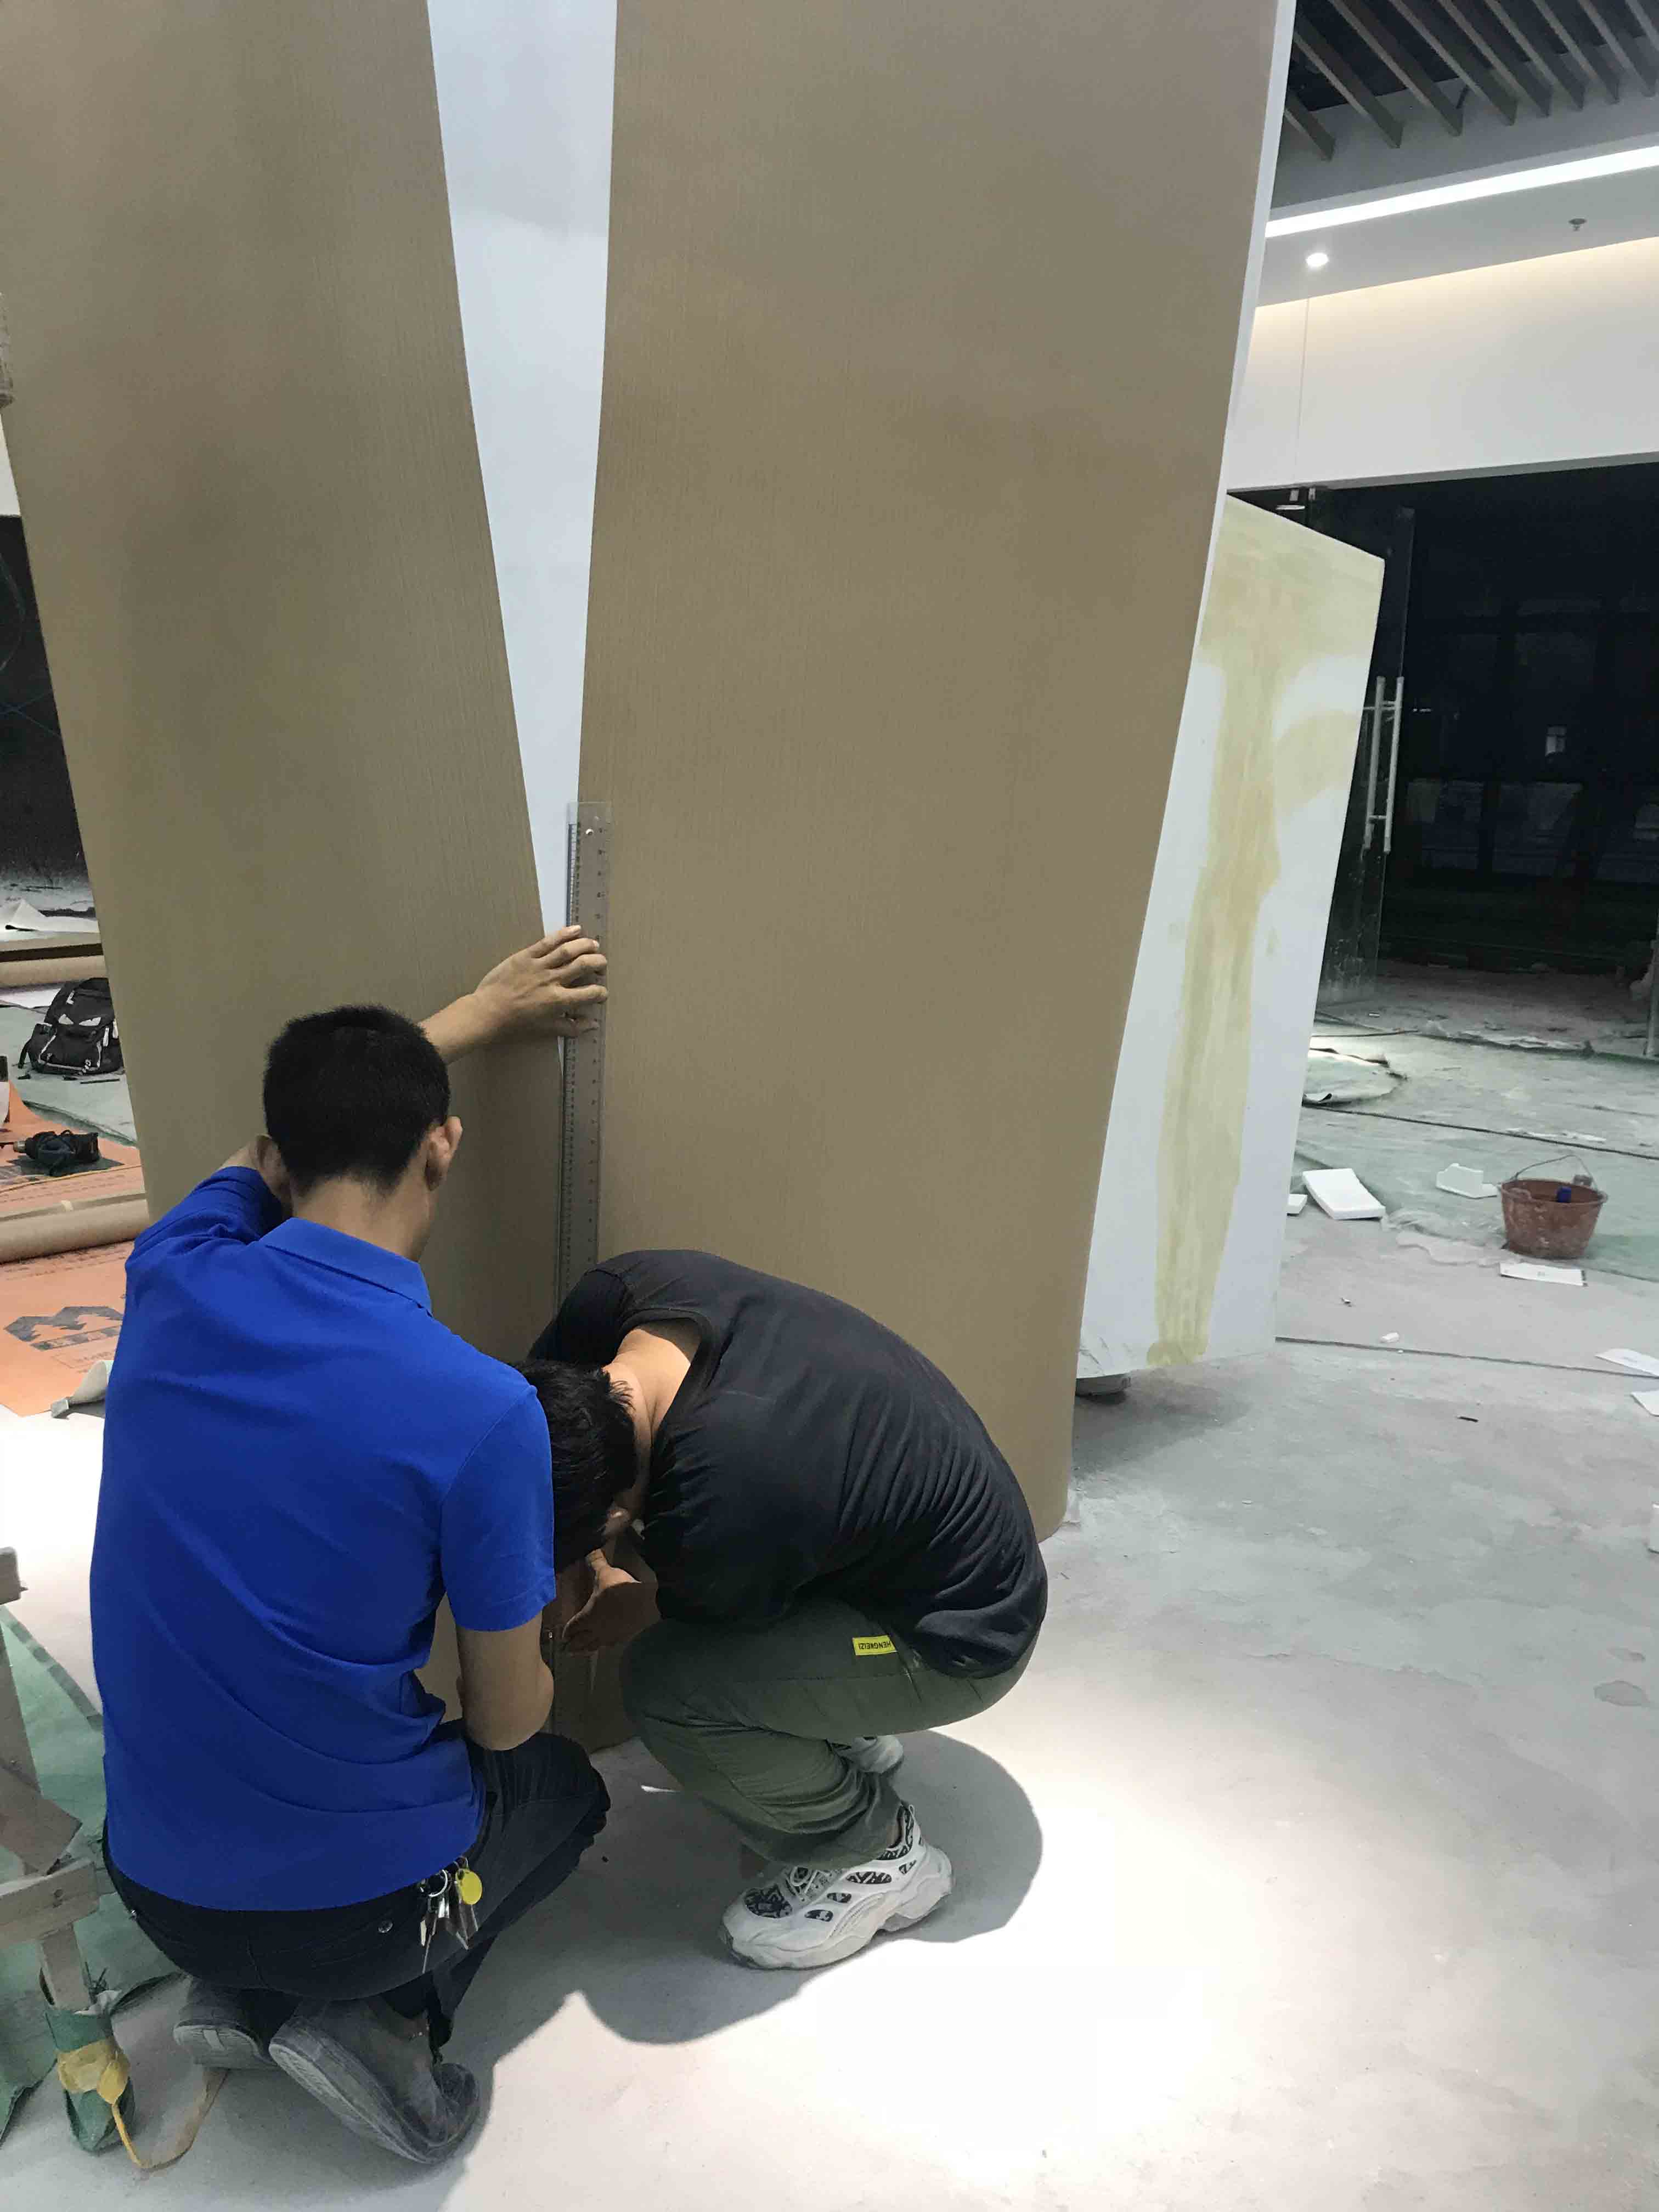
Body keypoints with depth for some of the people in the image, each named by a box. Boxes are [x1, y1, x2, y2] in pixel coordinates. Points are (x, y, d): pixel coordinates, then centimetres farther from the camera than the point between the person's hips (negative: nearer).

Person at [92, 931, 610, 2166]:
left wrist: (478, 1014, 19)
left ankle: (244, 1993, 14)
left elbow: (282, 1144, 11)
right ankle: (378, 2015, 5)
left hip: (155, 1881, 4)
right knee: (563, 1788, 29)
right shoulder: (483, 1412, -26)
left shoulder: (172, 1282, -13)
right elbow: (509, 1720, -11)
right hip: (355, 1895, -4)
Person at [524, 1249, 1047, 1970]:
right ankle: (847, 1731, 22)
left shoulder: (712, 1513, -38)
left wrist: (626, 1609, 9)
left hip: (963, 1640, -8)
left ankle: (879, 1854, 1)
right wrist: (593, 1559, -1)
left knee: (661, 1683, -22)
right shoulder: (628, 1288, -19)